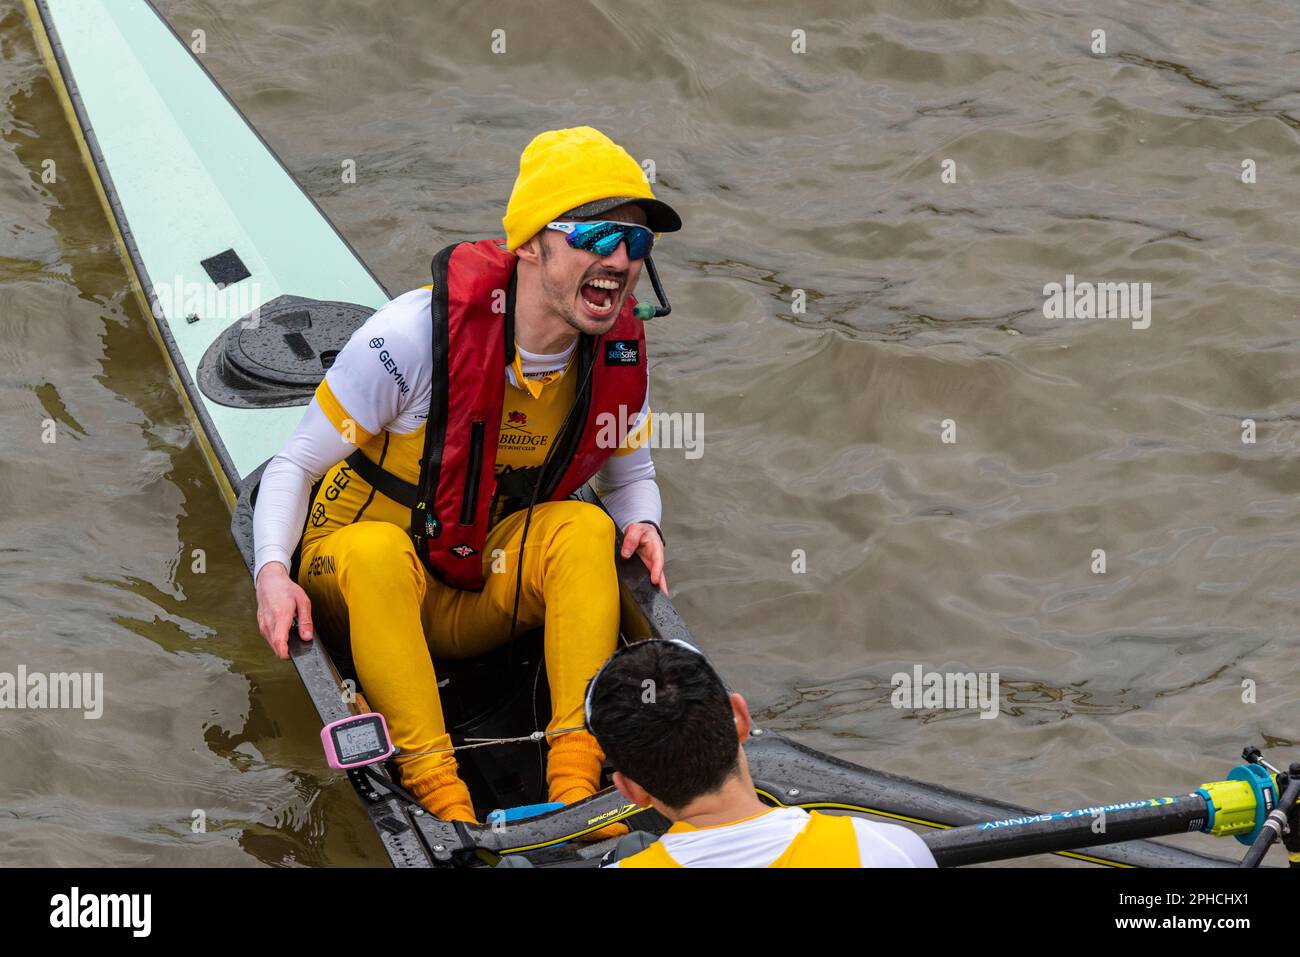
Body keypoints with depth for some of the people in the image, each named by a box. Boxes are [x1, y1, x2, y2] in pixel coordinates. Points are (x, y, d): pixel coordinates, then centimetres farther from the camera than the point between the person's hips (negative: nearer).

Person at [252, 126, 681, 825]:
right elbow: (297, 463, -14)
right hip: (358, 584, -4)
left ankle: (577, 785, -28)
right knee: (376, 548, -38)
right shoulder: (419, 332, -24)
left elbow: (629, 474, 12)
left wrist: (642, 525, -12)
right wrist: (272, 571, -32)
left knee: (586, 527, -23)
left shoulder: (620, 352, -9)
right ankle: (441, 800, -41)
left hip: (483, 596, 4)